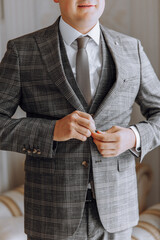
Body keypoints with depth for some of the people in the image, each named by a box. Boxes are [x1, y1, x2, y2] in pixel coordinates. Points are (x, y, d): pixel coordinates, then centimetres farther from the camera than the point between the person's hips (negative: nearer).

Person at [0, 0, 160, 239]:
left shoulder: (130, 50, 2)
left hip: (112, 207, 2)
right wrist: (53, 130, -23)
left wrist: (133, 138, -13)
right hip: (54, 213, -2)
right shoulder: (22, 51, -5)